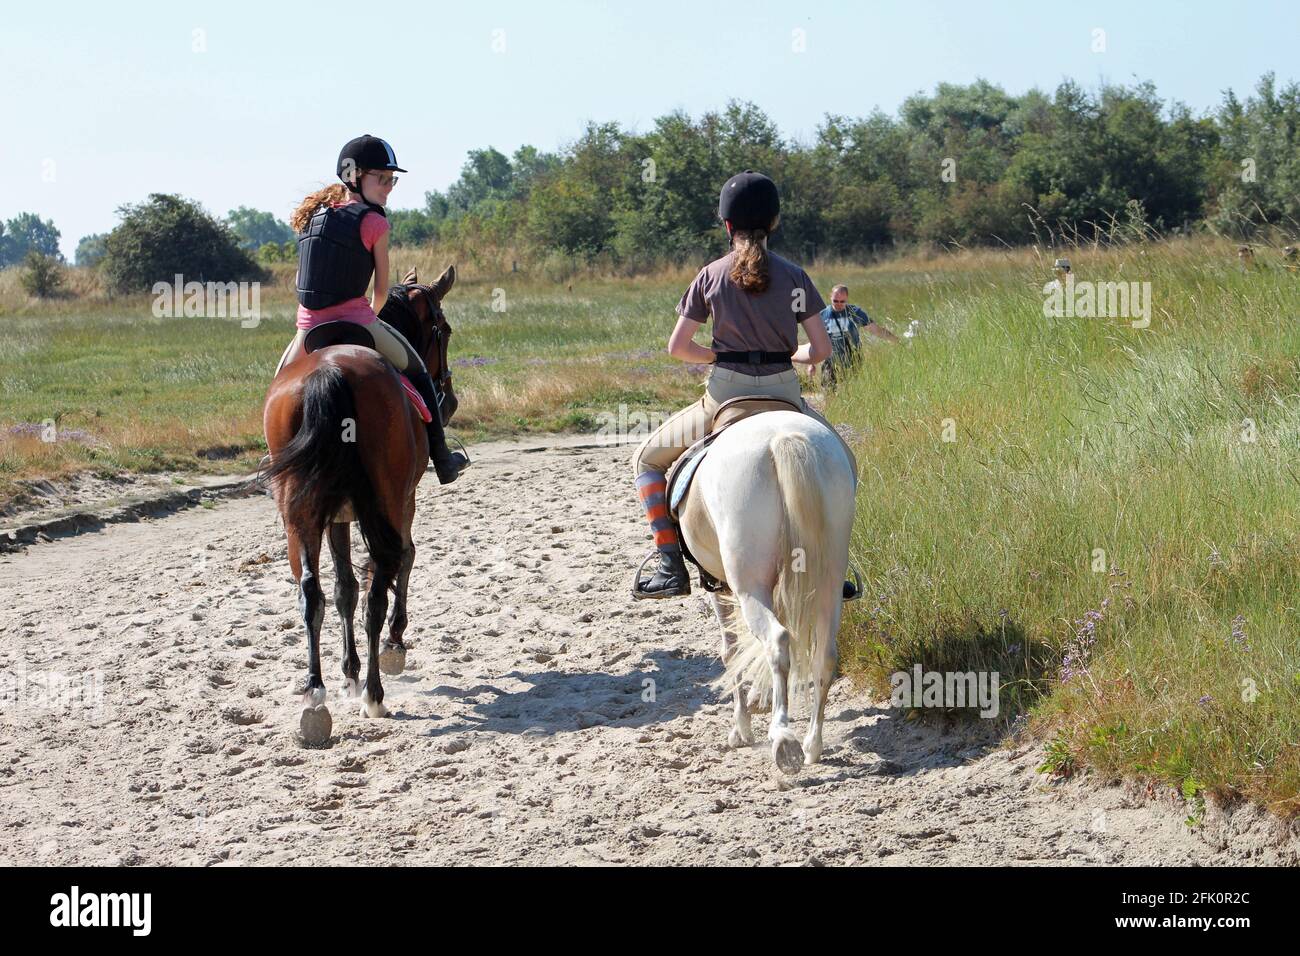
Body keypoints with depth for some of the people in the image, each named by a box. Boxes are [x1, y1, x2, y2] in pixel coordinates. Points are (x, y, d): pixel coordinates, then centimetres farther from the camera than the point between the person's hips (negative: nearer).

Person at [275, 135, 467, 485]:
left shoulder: (313, 215, 10)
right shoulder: (374, 222, -7)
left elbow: (302, 279, 15)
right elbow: (382, 288, 0)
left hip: (309, 327, 4)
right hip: (356, 322, -4)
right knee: (416, 371, 17)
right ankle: (442, 460, 18)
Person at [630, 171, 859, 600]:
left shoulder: (711, 275, 2)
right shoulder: (794, 276, 3)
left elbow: (677, 346, 2)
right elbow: (821, 348, 1)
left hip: (726, 393, -1)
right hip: (784, 395, 1)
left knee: (647, 459, 19)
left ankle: (671, 567, 4)